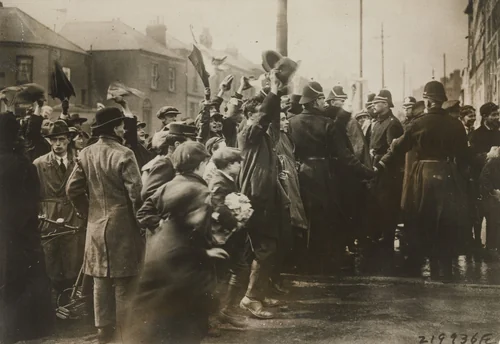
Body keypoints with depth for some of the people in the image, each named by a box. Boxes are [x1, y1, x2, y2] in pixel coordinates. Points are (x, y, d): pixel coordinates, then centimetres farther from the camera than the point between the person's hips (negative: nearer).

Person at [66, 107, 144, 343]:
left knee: (101, 282, 12)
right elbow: (136, 193, -17)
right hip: (122, 226, -6)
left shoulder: (86, 154, 3)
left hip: (96, 225, 6)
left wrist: (89, 212, 16)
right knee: (123, 282, 2)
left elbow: (72, 189, 5)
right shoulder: (124, 154, -14)